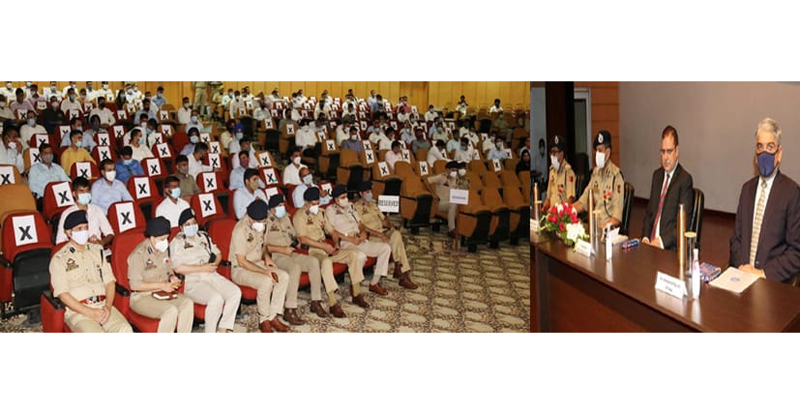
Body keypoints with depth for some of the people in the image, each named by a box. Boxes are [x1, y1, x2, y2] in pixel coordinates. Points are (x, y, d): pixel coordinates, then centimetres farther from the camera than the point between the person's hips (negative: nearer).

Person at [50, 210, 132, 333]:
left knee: (125, 330, -26)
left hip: (103, 306, 4)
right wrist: (90, 313, -15)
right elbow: (63, 294, -5)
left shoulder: (97, 251, 17)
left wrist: (108, 307, -6)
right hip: (77, 310, -4)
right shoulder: (59, 259, 3)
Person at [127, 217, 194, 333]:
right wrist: (161, 285, -19)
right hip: (142, 297, -7)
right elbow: (135, 285, -20)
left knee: (188, 303, -21)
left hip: (163, 293, 7)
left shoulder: (164, 249, 7)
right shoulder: (138, 254, -16)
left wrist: (172, 277, 1)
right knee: (171, 310, -31)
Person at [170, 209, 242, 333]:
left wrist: (214, 264, -2)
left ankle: (223, 330, -10)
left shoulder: (204, 236, 18)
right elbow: (178, 268, -14)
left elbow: (218, 254, 21)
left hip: (212, 276, 6)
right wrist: (202, 268, -15)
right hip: (192, 282, -6)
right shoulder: (177, 243, -1)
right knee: (216, 299, -33)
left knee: (236, 292, -19)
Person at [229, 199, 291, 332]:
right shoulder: (240, 230, -25)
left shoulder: (262, 225, 0)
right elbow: (242, 262, -23)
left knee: (284, 276, -15)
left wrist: (266, 256, -3)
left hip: (258, 264, 8)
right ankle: (263, 320, -13)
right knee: (266, 281, -33)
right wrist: (265, 271, -25)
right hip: (240, 270, -8)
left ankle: (272, 317, -8)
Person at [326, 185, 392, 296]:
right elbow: (332, 231, -10)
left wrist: (364, 232, -1)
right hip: (345, 243, -7)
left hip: (360, 240, 8)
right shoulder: (330, 210, 2)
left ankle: (374, 283, -6)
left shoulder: (351, 207, 22)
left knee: (386, 247, -8)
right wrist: (351, 239, -16)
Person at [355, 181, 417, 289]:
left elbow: (383, 219, 19)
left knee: (396, 234, -26)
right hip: (370, 236, -6)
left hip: (382, 231, 6)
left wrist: (391, 226, -3)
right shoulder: (357, 207, -3)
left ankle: (399, 268, -24)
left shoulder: (374, 203, 21)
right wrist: (378, 234, -22)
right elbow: (361, 227, -12)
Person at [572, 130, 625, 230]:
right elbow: (583, 201, 16)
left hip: (609, 229, -5)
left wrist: (602, 228, -25)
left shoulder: (616, 176, -10)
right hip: (594, 225, 5)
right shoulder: (595, 172, 11)